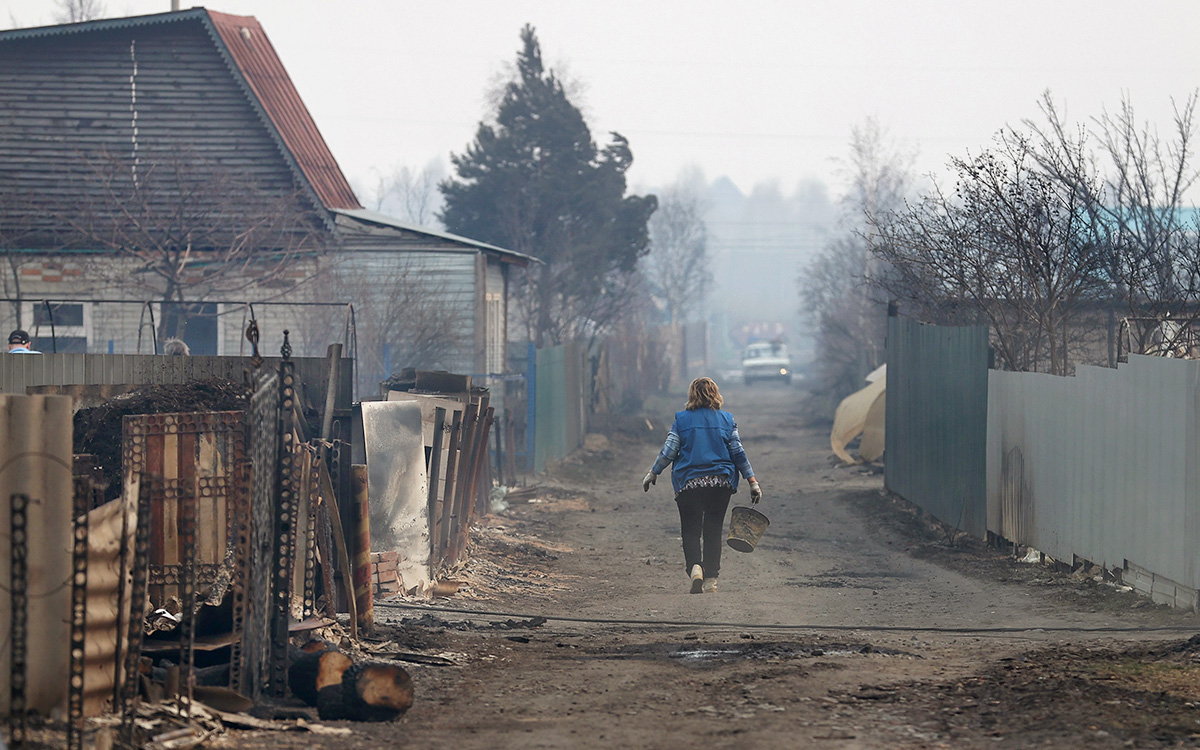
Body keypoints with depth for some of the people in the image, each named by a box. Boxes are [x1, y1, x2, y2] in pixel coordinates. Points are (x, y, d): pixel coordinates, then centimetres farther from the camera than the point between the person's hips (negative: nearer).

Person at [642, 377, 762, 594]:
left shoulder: (682, 420, 0)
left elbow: (667, 452, 0)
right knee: (713, 531, 10)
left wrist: (652, 473, 14)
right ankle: (711, 579, 6)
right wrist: (752, 481, 4)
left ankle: (694, 566, -21)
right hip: (721, 483, 2)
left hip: (689, 484, -2)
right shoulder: (727, 420, 4)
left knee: (691, 530, 5)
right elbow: (738, 453, 1)